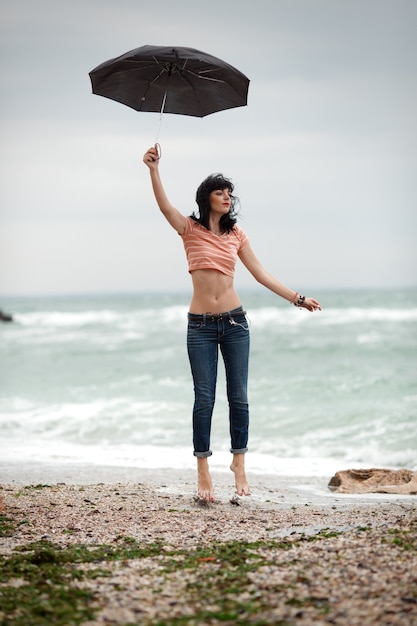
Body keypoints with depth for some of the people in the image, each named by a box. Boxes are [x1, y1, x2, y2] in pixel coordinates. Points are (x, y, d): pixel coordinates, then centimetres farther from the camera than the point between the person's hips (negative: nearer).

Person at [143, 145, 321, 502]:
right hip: (200, 325, -2)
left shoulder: (236, 234, 7)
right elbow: (165, 205, -17)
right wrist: (154, 169, -31)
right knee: (204, 399, -2)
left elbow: (261, 274, 10)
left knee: (238, 396, 4)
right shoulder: (190, 229, 0)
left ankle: (239, 464, 16)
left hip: (234, 322, 2)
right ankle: (203, 473, 4)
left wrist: (297, 298, 7)